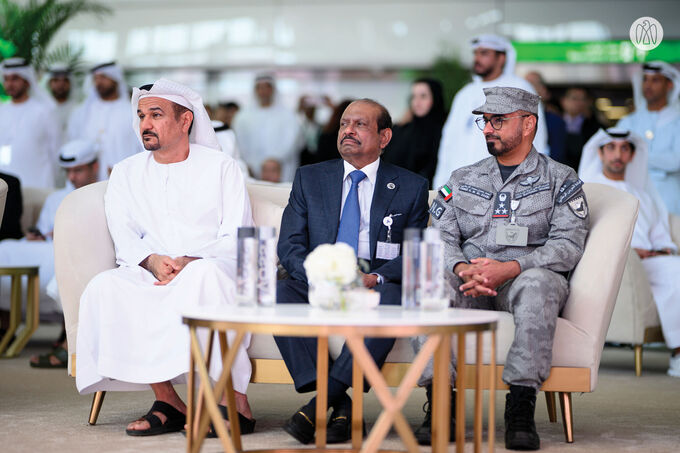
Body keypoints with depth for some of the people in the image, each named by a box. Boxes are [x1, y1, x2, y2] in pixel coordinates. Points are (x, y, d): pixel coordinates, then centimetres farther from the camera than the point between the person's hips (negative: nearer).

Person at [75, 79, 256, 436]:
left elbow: (237, 240, 0)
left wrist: (188, 263, -18)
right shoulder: (126, 173, 19)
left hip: (210, 271, -3)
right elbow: (125, 238, 7)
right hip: (148, 278, 3)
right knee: (103, 287, -29)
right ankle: (167, 401, -28)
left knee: (205, 274, -39)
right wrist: (152, 260, -16)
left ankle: (235, 401, -36)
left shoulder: (221, 167, 9)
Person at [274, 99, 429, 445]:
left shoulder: (411, 187, 11)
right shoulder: (309, 178, 15)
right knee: (278, 294, -30)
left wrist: (376, 278, -18)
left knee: (392, 299, -37)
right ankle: (340, 407, -31)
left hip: (376, 287, -2)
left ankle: (323, 401, -37)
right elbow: (289, 245, 5)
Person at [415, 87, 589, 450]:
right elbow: (441, 236, 10)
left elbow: (567, 245, -3)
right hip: (469, 284, 3)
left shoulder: (561, 180, 10)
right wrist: (462, 269, -14)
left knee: (537, 283, -40)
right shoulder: (462, 180, 22)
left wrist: (509, 268, -19)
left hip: (527, 276, -3)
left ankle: (521, 410, -39)